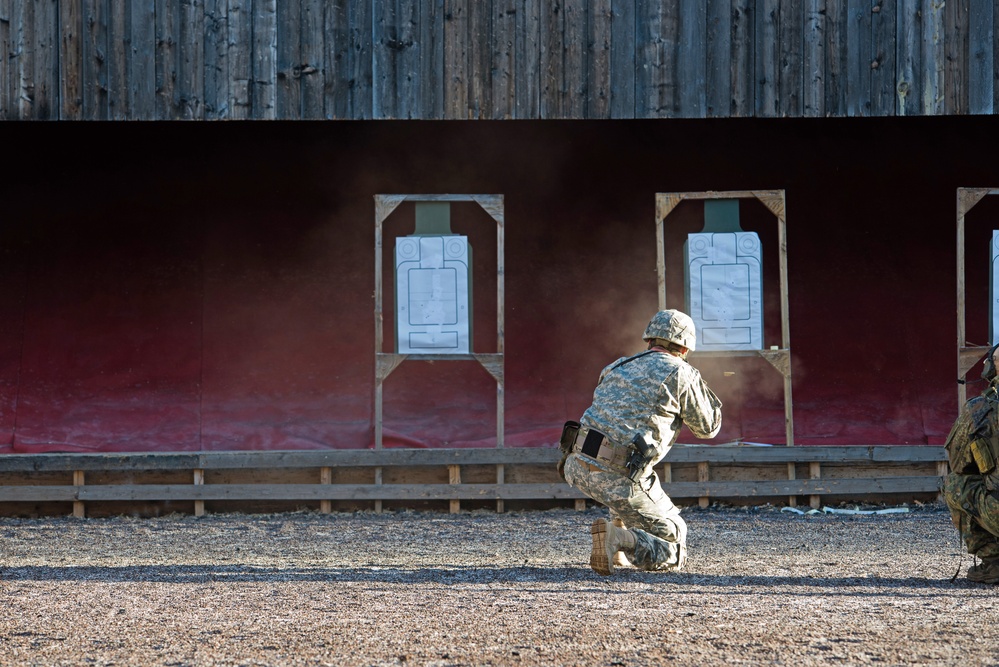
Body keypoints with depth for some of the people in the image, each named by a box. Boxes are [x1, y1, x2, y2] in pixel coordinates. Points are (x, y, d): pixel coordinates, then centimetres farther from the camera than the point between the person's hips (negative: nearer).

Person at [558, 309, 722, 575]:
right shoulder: (681, 374, 4)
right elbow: (707, 427, 17)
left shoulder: (618, 366, 22)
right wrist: (698, 383, 33)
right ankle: (619, 540, -21)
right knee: (673, 551, 9)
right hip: (619, 478, -6)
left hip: (577, 464, 6)